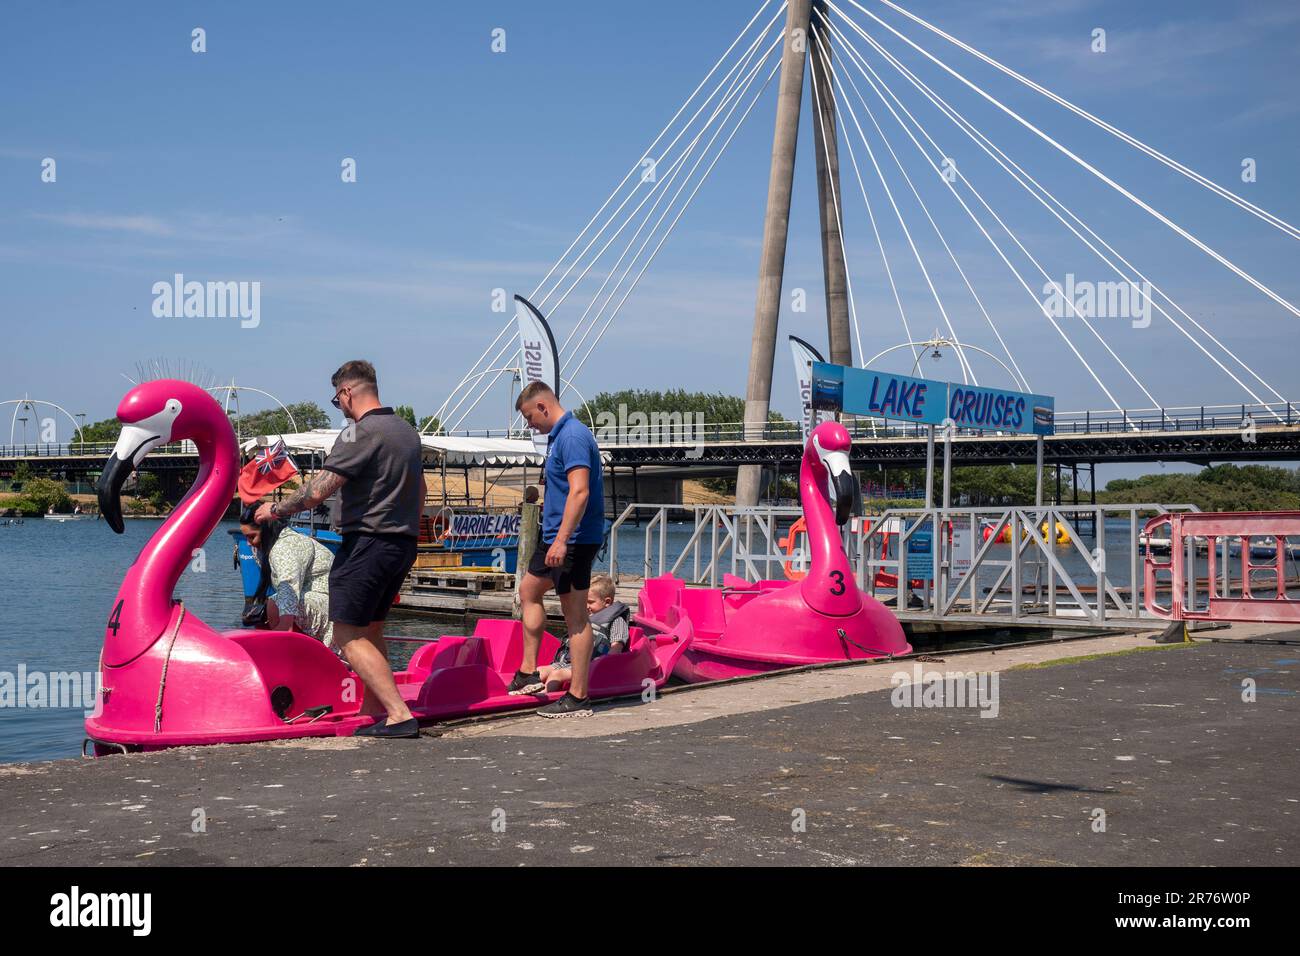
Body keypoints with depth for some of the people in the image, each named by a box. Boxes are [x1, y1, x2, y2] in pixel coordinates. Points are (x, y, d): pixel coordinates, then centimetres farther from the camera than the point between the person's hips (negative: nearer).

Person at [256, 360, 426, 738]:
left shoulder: (360, 433, -15)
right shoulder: (406, 430, 14)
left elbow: (317, 490, -19)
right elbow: (420, 491, 23)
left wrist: (276, 509, -4)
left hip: (367, 543, -9)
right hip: (403, 546, 9)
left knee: (348, 635, -5)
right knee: (371, 629, 19)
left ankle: (399, 714, -14)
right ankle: (374, 710, 22)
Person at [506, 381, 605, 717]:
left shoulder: (572, 436, -17)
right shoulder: (560, 435, 16)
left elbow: (580, 491, -26)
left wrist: (562, 540, -30)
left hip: (573, 539, -11)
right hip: (557, 537, 11)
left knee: (575, 615, -7)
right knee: (528, 591, 22)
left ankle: (578, 698, -3)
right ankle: (528, 673, 28)